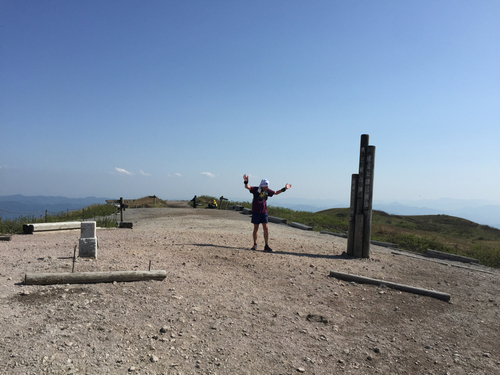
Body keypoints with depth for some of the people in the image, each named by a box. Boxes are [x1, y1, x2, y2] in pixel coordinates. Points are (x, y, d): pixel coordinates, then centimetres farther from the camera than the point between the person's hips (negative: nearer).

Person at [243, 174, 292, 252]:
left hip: (264, 212, 3)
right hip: (256, 212, -3)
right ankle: (255, 245, 19)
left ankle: (266, 246, -2)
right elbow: (247, 187, -22)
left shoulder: (267, 191, 4)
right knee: (256, 228, 5)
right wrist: (246, 182, -42)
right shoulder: (255, 189, -8)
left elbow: (276, 193, 20)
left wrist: (284, 189, 16)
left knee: (266, 228, -4)